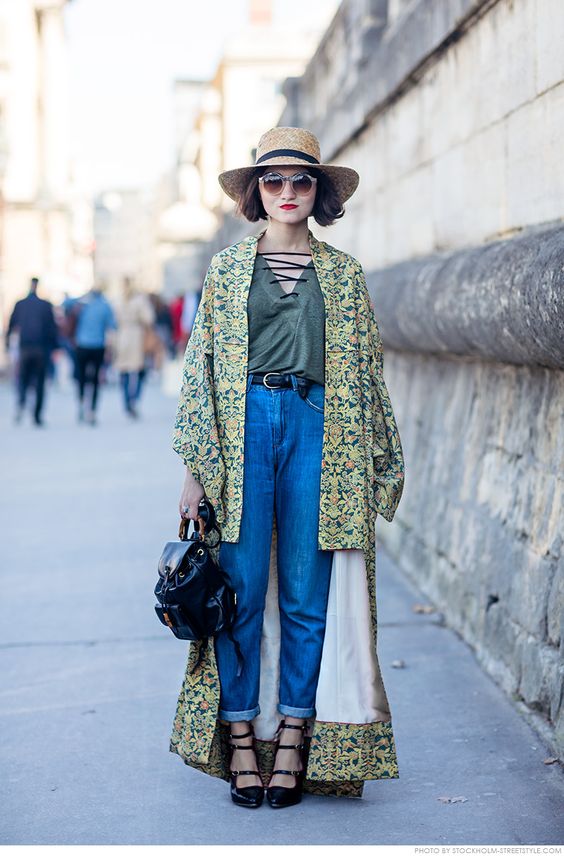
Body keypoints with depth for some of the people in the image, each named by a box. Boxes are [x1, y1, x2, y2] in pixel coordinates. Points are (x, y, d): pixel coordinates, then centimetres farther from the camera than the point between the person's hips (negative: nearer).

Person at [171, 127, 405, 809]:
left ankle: (294, 741, 10)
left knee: (308, 594, 1)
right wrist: (195, 466, -1)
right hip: (243, 427, -1)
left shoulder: (343, 272, 11)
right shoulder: (227, 268, 9)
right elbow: (201, 366, 6)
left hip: (318, 429, 1)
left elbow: (365, 369, 12)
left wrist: (376, 465, 8)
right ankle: (241, 742, 7)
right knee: (241, 589, -2)